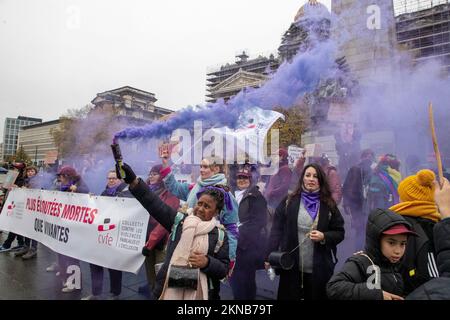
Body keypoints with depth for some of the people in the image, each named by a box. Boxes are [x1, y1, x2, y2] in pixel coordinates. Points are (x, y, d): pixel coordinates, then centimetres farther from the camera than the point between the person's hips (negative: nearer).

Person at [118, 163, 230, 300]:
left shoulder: (220, 235, -1)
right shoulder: (179, 220, 0)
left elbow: (224, 269, 1)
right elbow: (154, 204, -10)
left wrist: (207, 262, -18)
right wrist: (133, 180, -21)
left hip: (198, 292, 0)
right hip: (170, 288, 1)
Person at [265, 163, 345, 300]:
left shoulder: (329, 205, 2)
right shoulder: (288, 201, 0)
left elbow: (339, 233, 6)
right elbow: (276, 230, -2)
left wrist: (324, 237, -15)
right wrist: (270, 256, -9)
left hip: (319, 269, 1)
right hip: (291, 266, 0)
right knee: (288, 297, 9)